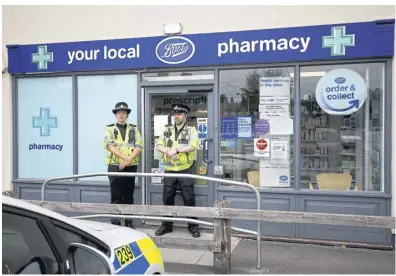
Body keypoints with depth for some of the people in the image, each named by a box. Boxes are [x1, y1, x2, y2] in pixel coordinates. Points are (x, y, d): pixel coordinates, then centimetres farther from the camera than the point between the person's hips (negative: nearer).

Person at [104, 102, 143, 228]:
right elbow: (110, 146, -11)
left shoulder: (134, 129, 9)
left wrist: (129, 159, -16)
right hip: (114, 166, -2)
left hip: (131, 167, 2)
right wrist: (125, 158, -20)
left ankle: (129, 222, 17)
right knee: (116, 196, 0)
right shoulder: (109, 129, 4)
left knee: (129, 196, 9)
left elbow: (139, 146, -1)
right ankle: (115, 222, 8)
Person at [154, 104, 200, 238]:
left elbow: (193, 146, -14)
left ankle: (193, 226, 11)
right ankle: (166, 225, 22)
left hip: (185, 170, -3)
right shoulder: (167, 130, 12)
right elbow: (158, 145, 3)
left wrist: (177, 150, -20)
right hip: (169, 170, 4)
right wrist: (168, 152, -17)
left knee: (189, 199, -1)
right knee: (167, 198, 9)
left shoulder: (191, 130, 2)